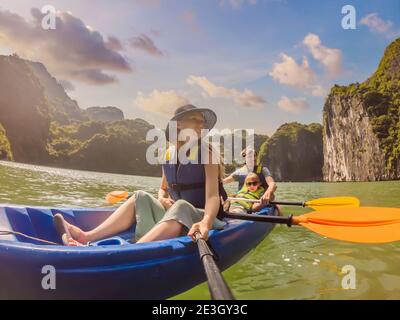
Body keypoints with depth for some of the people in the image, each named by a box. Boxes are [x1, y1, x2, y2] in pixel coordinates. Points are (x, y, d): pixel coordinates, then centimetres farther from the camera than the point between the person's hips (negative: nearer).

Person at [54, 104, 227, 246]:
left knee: (181, 207, -35)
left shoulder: (206, 154, -10)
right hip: (174, 216, 6)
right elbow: (163, 189, 17)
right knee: (141, 198, -6)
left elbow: (213, 196, -23)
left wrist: (206, 222, -44)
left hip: (200, 217, -5)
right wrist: (162, 200, -7)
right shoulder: (168, 155, 5)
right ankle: (87, 237, -21)